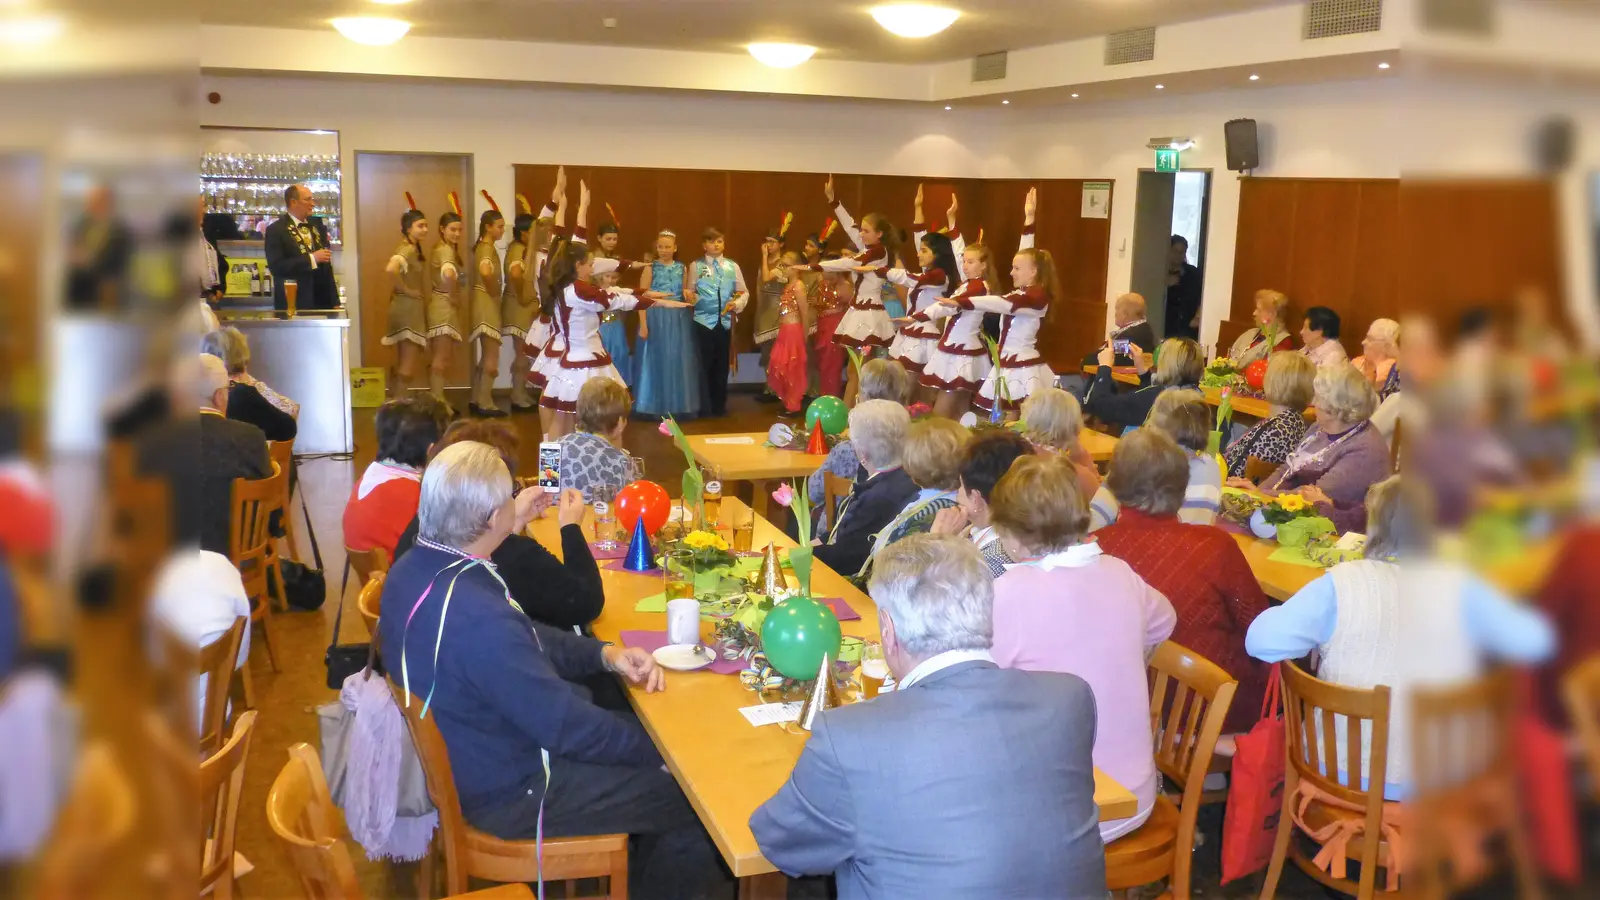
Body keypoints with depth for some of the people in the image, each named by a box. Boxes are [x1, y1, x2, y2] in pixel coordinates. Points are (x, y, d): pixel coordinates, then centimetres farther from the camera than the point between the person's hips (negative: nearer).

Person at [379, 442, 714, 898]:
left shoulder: (414, 569, -6)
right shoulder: (476, 617, -36)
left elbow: (524, 640, 6)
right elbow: (566, 725, -27)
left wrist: (605, 654, -6)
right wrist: (661, 747, -13)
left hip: (468, 757, 9)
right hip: (507, 793, -9)